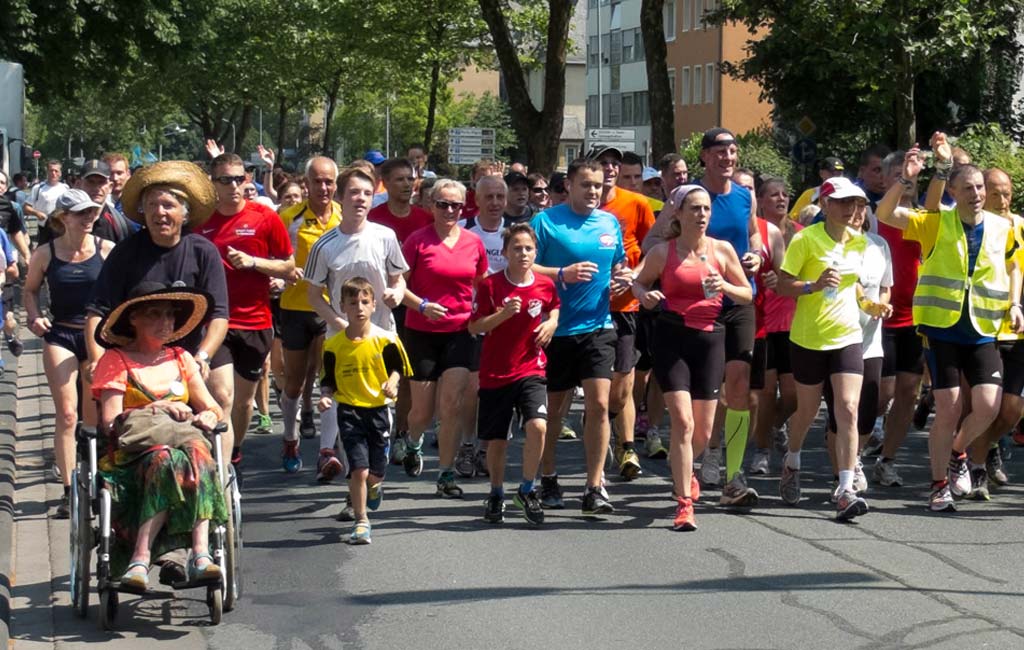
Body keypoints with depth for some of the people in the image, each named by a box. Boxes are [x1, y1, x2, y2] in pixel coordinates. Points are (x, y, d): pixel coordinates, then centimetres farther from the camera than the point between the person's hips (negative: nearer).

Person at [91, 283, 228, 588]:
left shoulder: (181, 359, 21)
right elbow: (110, 422, -4)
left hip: (181, 440, 3)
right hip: (130, 456, -3)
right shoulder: (116, 361, 7)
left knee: (196, 449, -34)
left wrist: (208, 417, -7)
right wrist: (155, 409, -14)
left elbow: (214, 408, 16)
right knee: (164, 459, -38)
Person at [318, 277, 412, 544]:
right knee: (359, 469, -12)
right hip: (349, 411, -1)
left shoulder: (385, 340, -5)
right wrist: (326, 396, -11)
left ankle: (374, 486, 48)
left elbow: (397, 368, 7)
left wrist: (392, 383, -13)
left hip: (378, 409, 1)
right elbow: (329, 380, 7)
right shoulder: (334, 345, -3)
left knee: (376, 472, 9)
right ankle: (361, 522, 4)